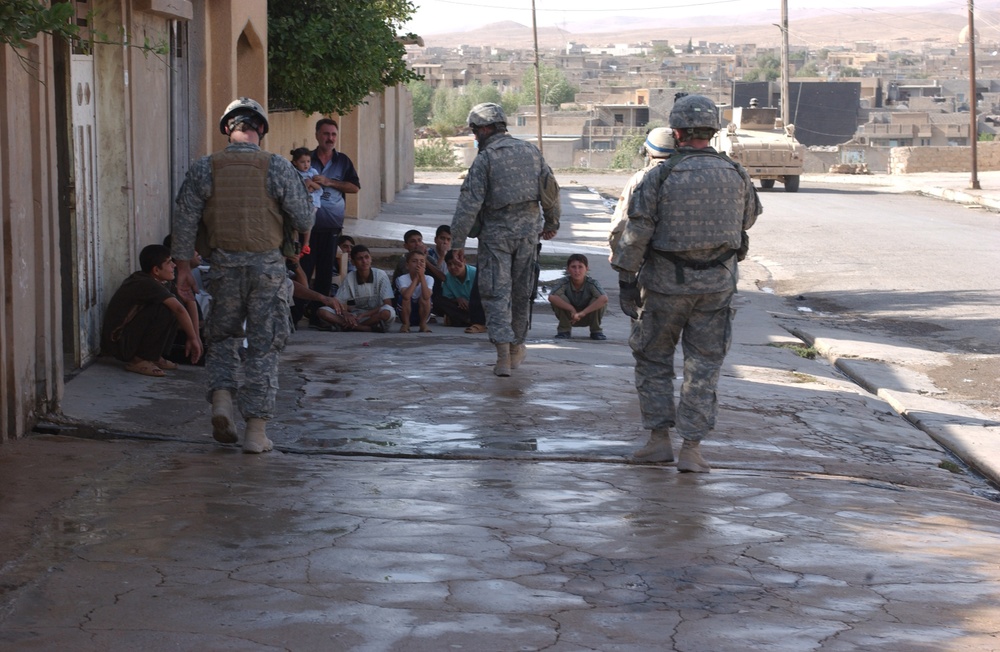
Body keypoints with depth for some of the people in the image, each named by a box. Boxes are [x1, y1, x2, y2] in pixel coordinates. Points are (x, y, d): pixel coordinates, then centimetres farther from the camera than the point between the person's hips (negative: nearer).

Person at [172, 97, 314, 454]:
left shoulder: (203, 169, -2)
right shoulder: (278, 167, -6)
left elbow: (185, 221, 0)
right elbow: (304, 221, -3)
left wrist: (183, 267, 9)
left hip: (224, 264, 1)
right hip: (268, 264, -1)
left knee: (223, 336, 21)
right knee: (264, 345, 5)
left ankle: (221, 396, 0)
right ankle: (256, 430, 5)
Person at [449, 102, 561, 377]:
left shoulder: (484, 159, -9)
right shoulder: (531, 151, 6)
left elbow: (469, 203, -14)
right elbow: (551, 191, 12)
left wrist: (458, 241, -11)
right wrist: (551, 223, 27)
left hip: (496, 232, -4)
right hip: (529, 229, 4)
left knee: (496, 292, -2)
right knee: (521, 292, 15)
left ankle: (504, 353, -13)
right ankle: (516, 347, 27)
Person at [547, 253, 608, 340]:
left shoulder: (592, 283, -23)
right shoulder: (564, 282, -23)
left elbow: (604, 299, -41)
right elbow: (551, 297, -40)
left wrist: (582, 313, -44)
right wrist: (572, 310, -41)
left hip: (587, 317, 0)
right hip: (569, 317, 0)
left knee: (600, 301, -28)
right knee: (560, 298, -28)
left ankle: (596, 331, -5)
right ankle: (564, 330, -9)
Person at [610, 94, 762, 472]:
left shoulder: (659, 177, -12)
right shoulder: (736, 176, -2)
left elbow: (635, 234, -11)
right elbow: (749, 219, 16)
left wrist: (626, 280, -2)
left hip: (666, 283, -2)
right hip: (717, 285, 2)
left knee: (653, 359, 15)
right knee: (704, 366, 8)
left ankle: (659, 438, 15)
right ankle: (691, 449, 4)